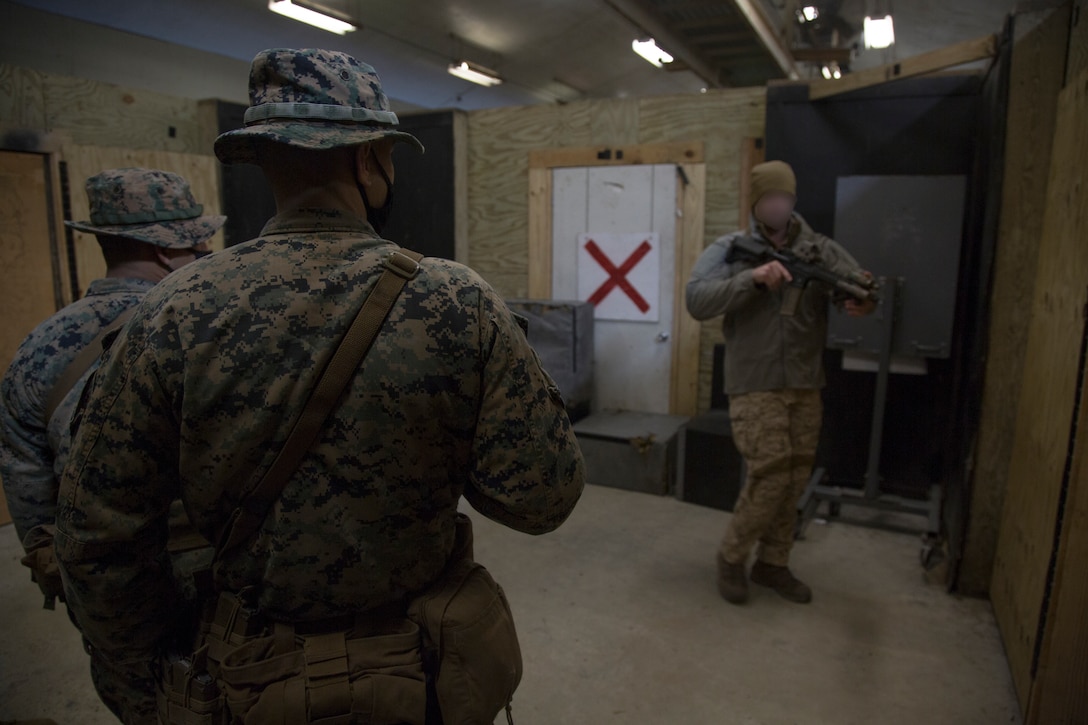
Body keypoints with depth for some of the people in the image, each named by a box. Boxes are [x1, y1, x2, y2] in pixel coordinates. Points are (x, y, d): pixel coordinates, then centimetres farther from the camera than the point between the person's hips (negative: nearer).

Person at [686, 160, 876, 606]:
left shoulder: (820, 249, 8)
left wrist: (864, 299, -29)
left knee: (794, 482, 10)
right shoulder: (730, 250, -1)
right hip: (755, 387, -4)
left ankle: (773, 564, 28)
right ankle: (731, 556, 14)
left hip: (805, 387, 4)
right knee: (770, 478, -9)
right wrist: (752, 279, -26)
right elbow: (697, 301, -15)